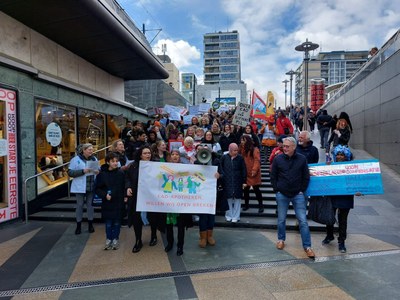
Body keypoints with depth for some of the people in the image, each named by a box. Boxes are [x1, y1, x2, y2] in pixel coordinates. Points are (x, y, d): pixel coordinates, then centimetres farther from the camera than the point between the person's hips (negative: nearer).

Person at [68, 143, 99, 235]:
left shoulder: (94, 159, 6)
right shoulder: (76, 159, -6)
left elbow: (99, 170, 14)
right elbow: (70, 172, -11)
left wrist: (98, 172, -10)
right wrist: (83, 171, -22)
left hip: (91, 186, 3)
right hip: (80, 187, -3)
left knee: (90, 204, 10)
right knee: (79, 205, 5)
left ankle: (90, 224, 22)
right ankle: (78, 226, 18)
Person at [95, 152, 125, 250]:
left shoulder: (121, 173, -4)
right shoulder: (102, 174, -6)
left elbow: (124, 186, 4)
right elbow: (97, 189, -1)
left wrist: (125, 196, -6)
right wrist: (105, 195, -15)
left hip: (119, 202, 1)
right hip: (107, 203, 0)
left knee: (117, 222, 11)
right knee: (108, 222, 9)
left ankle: (115, 239, 27)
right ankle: (108, 239, 27)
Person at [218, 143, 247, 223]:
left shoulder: (240, 158, -1)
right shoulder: (224, 157, 0)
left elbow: (243, 170, 2)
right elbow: (220, 168, 9)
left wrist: (244, 181, 0)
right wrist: (222, 175, -2)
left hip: (238, 182, 0)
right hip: (227, 182, 0)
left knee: (237, 199, 4)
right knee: (228, 199, 7)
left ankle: (236, 216, 15)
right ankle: (229, 215, 20)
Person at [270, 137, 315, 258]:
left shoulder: (302, 159, -4)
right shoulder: (278, 159, -3)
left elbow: (306, 177, 3)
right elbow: (273, 176, 4)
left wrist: (302, 191, 0)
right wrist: (277, 190, -1)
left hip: (298, 195, 0)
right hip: (282, 195, 1)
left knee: (303, 221, -1)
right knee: (281, 220, 12)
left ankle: (307, 246, 10)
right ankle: (281, 240, 33)